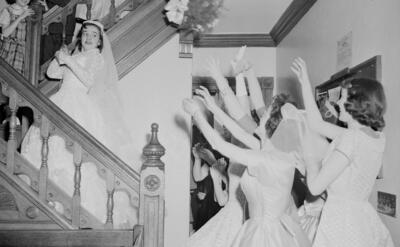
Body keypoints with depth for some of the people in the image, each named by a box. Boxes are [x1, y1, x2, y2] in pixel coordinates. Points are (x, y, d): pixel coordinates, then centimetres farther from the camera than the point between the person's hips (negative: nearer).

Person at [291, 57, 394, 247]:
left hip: (342, 222, -8)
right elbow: (317, 124, 11)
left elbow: (316, 186, -19)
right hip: (363, 217, 8)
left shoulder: (351, 137, -20)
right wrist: (304, 82, 15)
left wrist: (309, 154, 0)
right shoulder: (377, 137, 4)